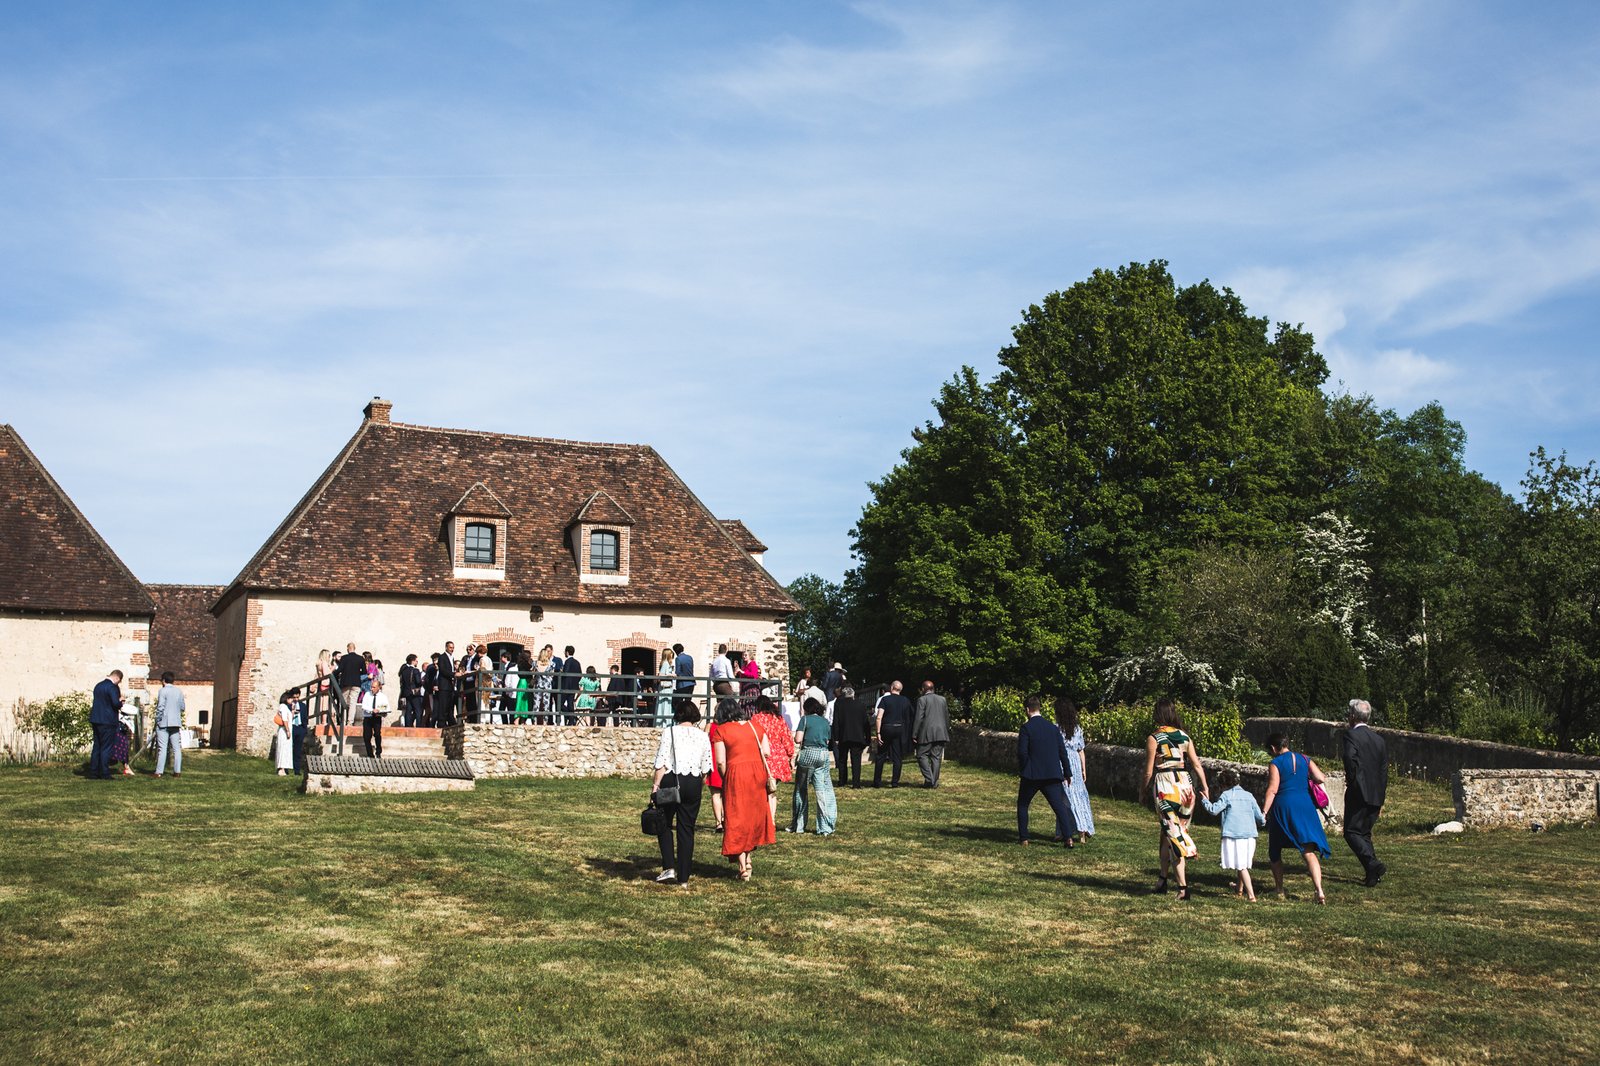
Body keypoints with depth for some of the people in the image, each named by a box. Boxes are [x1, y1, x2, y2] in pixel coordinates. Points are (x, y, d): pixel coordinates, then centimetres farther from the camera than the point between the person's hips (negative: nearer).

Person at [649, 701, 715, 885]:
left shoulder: (669, 732, -1)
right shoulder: (703, 736, 7)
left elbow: (662, 763, -8)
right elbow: (706, 768, 8)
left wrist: (655, 785, -6)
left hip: (671, 781, -2)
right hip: (693, 783, 2)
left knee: (664, 824, 14)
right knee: (686, 828, 8)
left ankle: (669, 867, 0)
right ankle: (683, 877, 9)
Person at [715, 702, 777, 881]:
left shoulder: (721, 730, -3)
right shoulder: (755, 726, 8)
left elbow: (720, 762, -8)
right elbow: (767, 753, 4)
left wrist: (725, 779, 6)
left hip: (735, 774, -4)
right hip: (758, 774, 4)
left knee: (736, 820, 4)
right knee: (754, 815, 19)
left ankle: (743, 868, 3)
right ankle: (747, 859, 22)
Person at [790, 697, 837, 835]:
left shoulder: (805, 719, 0)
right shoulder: (826, 722, 14)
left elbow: (798, 739, -7)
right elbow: (828, 740, 11)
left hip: (808, 753, -3)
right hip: (823, 754, 3)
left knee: (801, 790, 9)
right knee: (824, 790, 3)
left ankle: (797, 825, 16)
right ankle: (826, 828, -4)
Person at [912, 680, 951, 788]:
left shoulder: (922, 699, -4)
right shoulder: (943, 699, 13)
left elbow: (918, 718, -9)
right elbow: (947, 717, 15)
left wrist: (914, 735, -7)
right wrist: (947, 732, 22)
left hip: (927, 734, -5)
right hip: (941, 733, 5)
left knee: (922, 755, 3)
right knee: (936, 757, 7)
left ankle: (929, 779, -9)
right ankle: (934, 782, 6)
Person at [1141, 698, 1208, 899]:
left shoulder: (1153, 739, -5)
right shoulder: (1184, 736, 8)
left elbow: (1149, 771, -4)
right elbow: (1197, 764, 3)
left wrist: (1143, 790, 11)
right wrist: (1204, 787, 8)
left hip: (1165, 786, -5)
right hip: (1185, 785, 5)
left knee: (1172, 833, -3)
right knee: (1166, 834, 15)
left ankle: (1183, 886, -11)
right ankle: (1163, 879, 22)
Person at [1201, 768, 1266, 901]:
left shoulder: (1226, 795, -2)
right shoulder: (1248, 795, 14)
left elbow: (1214, 810, -8)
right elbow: (1259, 815, 17)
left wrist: (1205, 800, 9)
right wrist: (1263, 821, 39)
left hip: (1233, 835, -6)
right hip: (1249, 835, 6)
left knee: (1241, 866, -8)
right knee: (1244, 864, 21)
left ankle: (1251, 895, -18)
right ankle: (1240, 889, 40)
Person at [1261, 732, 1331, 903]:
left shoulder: (1275, 763, -4)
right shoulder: (1304, 759, 9)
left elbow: (1272, 790, -11)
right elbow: (1321, 778, 1)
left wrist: (1263, 812, -12)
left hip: (1283, 806, -3)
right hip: (1305, 806, 4)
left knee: (1275, 851, 16)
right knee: (1309, 851, -2)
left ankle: (1279, 888, 24)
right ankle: (1319, 891, -18)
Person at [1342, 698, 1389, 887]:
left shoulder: (1351, 735, -8)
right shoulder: (1379, 739, 13)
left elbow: (1350, 760, -24)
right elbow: (1384, 771, 14)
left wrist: (1351, 782, -9)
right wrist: (1380, 800, 18)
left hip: (1358, 793, -7)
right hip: (1376, 794, 7)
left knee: (1352, 832, -3)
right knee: (1365, 832, 16)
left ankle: (1374, 865, -19)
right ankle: (1372, 874, 11)